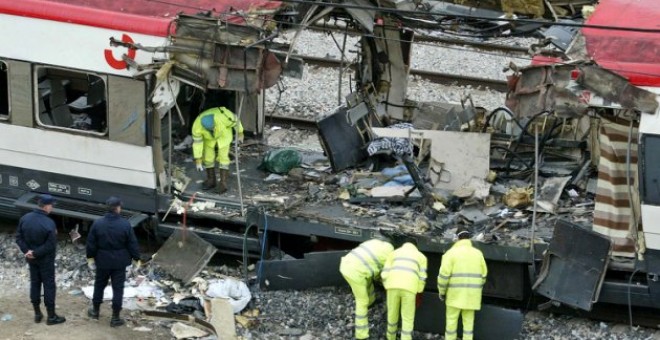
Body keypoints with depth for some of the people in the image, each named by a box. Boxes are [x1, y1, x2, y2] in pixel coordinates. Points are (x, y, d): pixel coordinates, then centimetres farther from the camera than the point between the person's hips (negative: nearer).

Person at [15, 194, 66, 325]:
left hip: (31, 259, 6)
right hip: (45, 260, -6)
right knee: (49, 285, 5)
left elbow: (19, 238, -2)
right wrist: (35, 253, -16)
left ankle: (37, 314, 25)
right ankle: (51, 316, 12)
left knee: (34, 283, 17)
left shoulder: (25, 218, -6)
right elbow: (51, 246, -24)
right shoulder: (49, 223, -25)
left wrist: (27, 251, -8)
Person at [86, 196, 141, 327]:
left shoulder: (97, 223, -9)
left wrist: (90, 257, 12)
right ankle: (115, 317, 8)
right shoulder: (125, 225, -14)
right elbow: (132, 244, -8)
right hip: (119, 262, -2)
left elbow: (91, 243, -2)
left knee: (99, 285, 20)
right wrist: (136, 258, 5)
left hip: (102, 260, 2)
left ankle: (95, 310, 35)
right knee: (118, 288, 6)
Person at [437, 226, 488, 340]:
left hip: (455, 293, -3)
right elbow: (483, 275, 10)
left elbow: (444, 274, -12)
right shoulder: (478, 253, 5)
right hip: (471, 294, 3)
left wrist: (441, 291, 1)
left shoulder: (451, 252, -8)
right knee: (468, 321, 8)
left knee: (451, 320, 5)